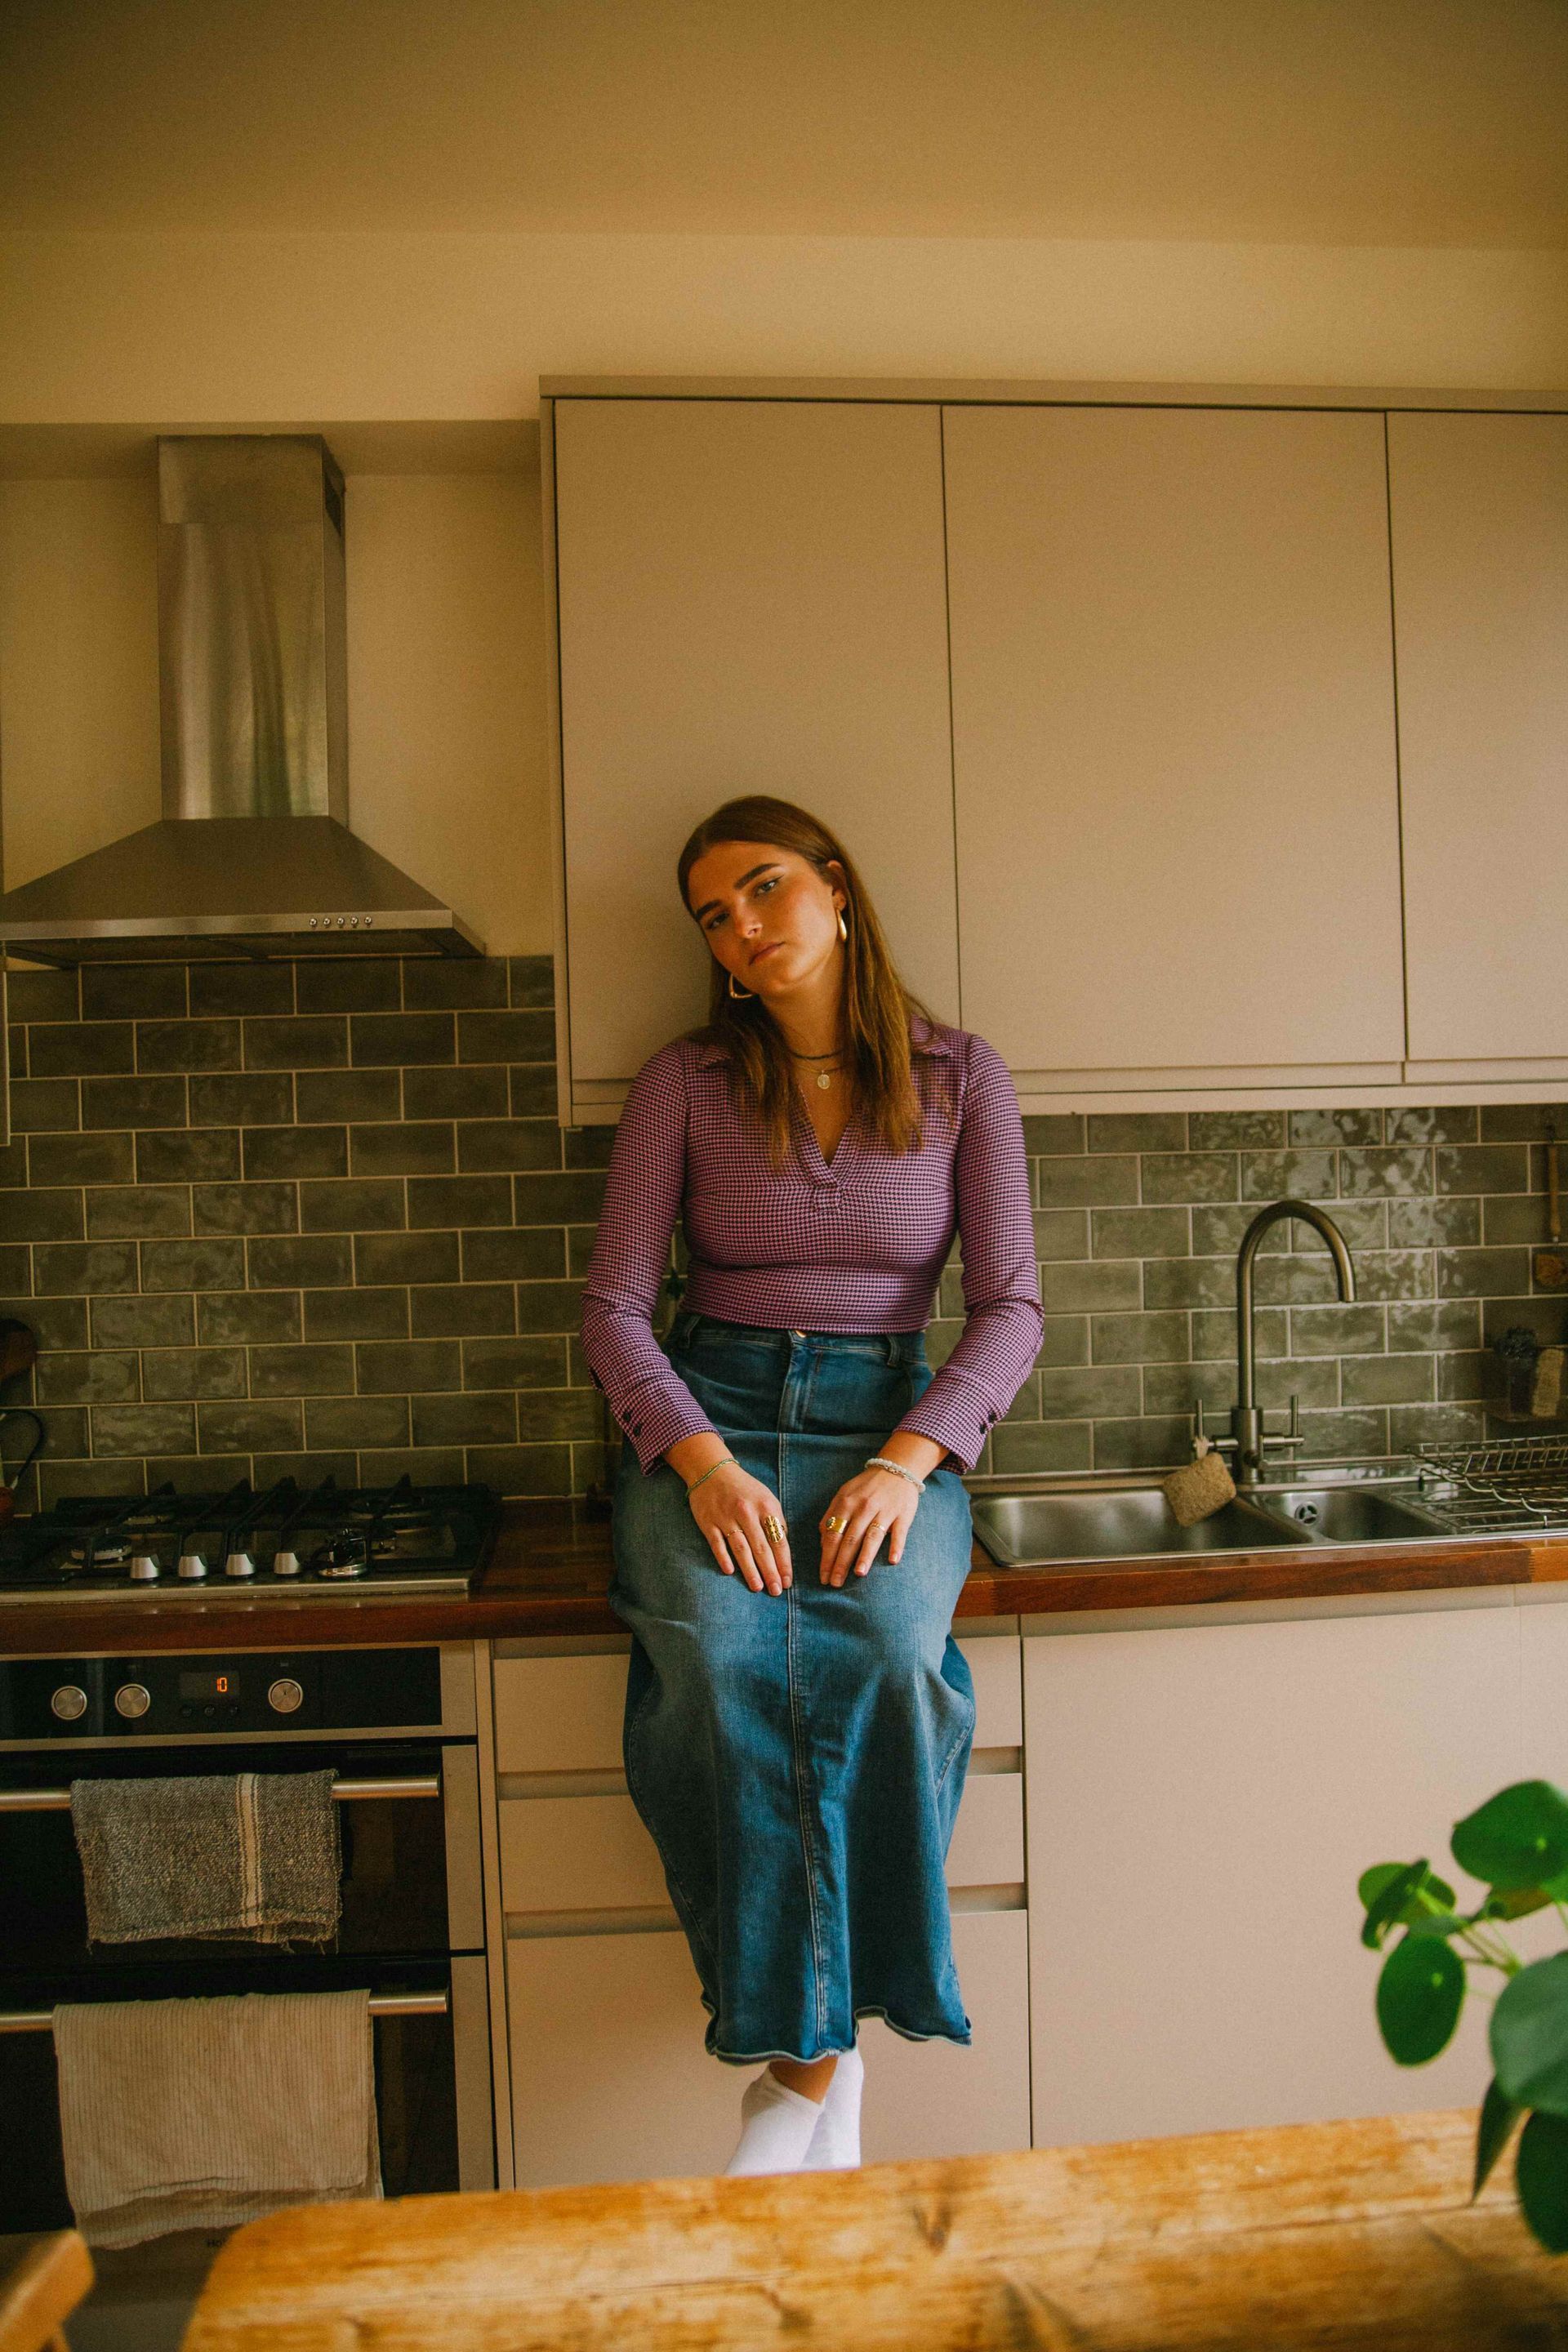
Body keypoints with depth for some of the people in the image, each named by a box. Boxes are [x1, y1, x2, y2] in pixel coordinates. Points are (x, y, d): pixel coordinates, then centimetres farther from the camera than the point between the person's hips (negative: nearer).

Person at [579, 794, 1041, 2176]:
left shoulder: (961, 1079, 5)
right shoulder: (686, 1083, 5)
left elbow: (1012, 1304, 0)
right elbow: (615, 1304, 1)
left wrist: (909, 1459, -17)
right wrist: (703, 1462, -17)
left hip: (892, 1422, 0)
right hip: (710, 1417, 0)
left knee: (886, 1647, -32)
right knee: (719, 1659, -31)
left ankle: (804, 2050, -12)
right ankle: (818, 2044, -12)